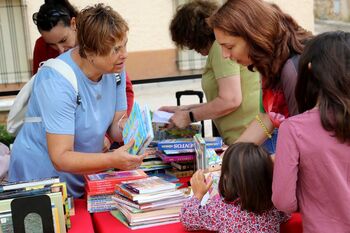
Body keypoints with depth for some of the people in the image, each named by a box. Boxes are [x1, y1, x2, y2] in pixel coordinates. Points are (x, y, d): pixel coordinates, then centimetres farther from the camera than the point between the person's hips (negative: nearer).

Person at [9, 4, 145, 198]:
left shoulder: (114, 68, -8)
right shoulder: (57, 83, -27)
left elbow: (114, 128, -4)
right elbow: (61, 158, -29)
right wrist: (112, 160, -41)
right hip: (43, 177, -5)